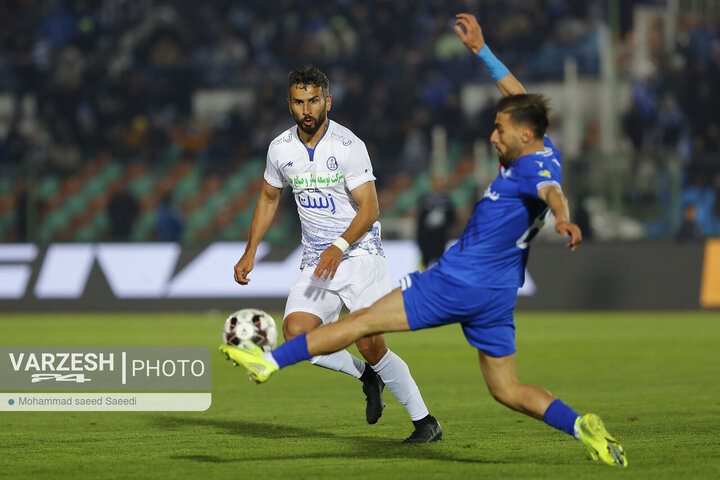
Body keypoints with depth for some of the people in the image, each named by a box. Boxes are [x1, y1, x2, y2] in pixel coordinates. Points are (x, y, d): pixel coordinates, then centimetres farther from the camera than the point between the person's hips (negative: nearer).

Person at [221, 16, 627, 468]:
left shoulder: (531, 168, -19)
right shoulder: (546, 154, 7)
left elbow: (552, 191, -43)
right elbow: (520, 100, 22)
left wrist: (562, 218, -65)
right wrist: (481, 49, 25)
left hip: (457, 282, -9)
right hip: (497, 295, 9)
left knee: (362, 321, -2)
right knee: (507, 390, 12)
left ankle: (269, 361, 3)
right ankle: (581, 425, -6)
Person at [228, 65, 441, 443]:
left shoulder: (348, 146, -13)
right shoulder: (280, 149, 2)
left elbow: (369, 208, -15)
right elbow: (268, 199, 18)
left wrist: (339, 247, -28)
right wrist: (250, 252, 10)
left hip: (359, 253, -5)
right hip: (316, 262, 5)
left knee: (370, 344, -16)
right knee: (296, 333, -17)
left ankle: (425, 421, -1)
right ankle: (368, 377, 8)